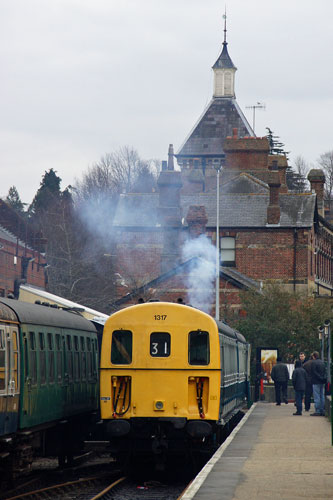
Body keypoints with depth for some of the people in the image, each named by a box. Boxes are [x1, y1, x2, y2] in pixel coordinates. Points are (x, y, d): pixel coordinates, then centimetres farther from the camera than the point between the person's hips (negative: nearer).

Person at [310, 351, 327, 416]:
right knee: (322, 397, 9)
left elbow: (313, 373, -13)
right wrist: (323, 379, 12)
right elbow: (325, 372, 12)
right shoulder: (322, 362, 11)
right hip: (322, 382, 7)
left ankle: (317, 411, -8)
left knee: (317, 397, -6)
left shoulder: (313, 363, -10)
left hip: (316, 382, -7)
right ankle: (323, 411, 10)